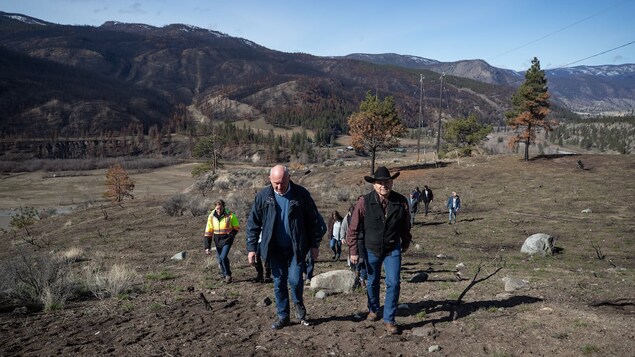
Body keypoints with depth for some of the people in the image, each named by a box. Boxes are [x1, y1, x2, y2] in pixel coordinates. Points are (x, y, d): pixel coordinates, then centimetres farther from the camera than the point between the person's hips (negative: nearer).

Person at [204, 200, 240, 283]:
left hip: (227, 240, -4)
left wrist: (231, 235, -10)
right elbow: (208, 232, 2)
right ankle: (225, 276, 27)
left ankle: (228, 275, 3)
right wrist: (207, 246, -1)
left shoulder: (230, 216, -11)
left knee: (223, 257, -17)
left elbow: (236, 227, 5)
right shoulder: (211, 217, -3)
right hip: (217, 241, 4)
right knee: (220, 259, 8)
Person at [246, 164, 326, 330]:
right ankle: (283, 316, 23)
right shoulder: (263, 196, -6)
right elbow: (253, 223, 1)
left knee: (295, 280, -8)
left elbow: (314, 220, -1)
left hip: (296, 248, -2)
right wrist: (251, 248, -3)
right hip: (275, 248, 2)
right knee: (279, 283, 8)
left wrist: (315, 244, -1)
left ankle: (299, 304, 23)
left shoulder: (301, 194, -9)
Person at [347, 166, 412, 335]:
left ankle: (389, 319, 7)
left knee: (394, 283, -7)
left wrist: (406, 243, 15)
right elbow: (354, 228, -10)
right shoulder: (364, 202, -18)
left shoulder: (401, 201, -13)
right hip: (371, 249, 0)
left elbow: (406, 226, 4)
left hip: (393, 250, 0)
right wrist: (353, 251, -8)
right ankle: (373, 310, 42)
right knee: (372, 282, 16)